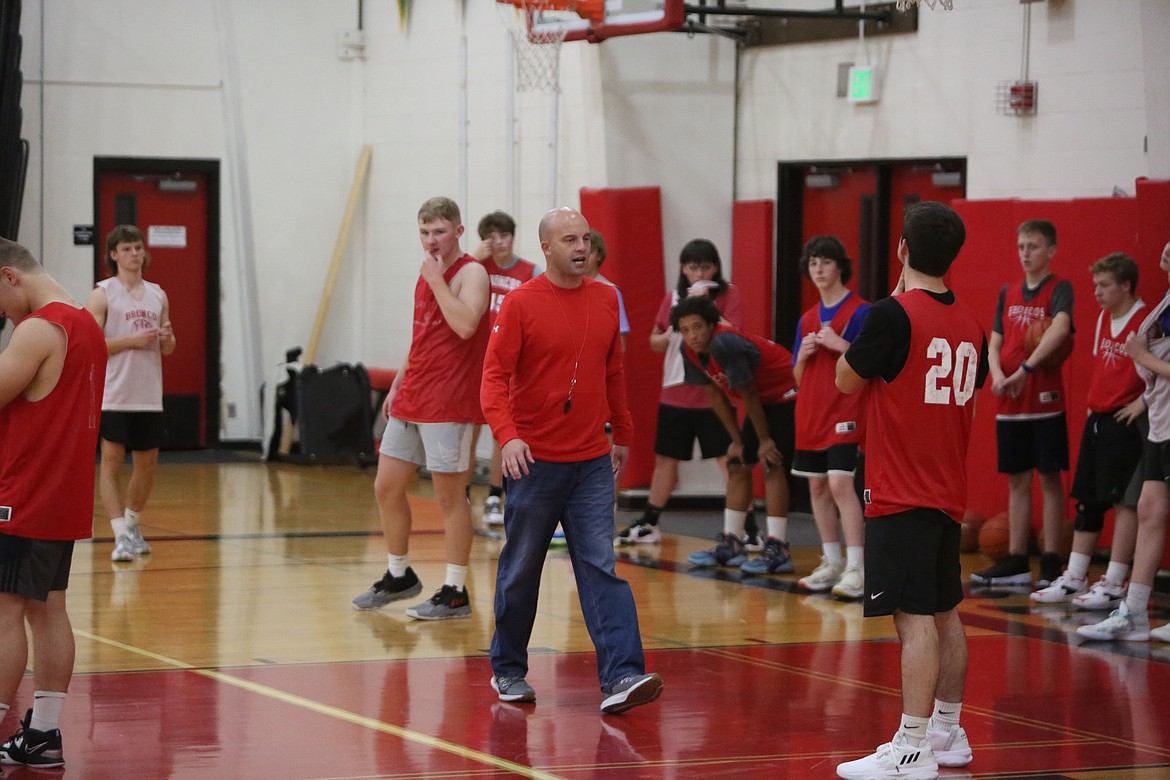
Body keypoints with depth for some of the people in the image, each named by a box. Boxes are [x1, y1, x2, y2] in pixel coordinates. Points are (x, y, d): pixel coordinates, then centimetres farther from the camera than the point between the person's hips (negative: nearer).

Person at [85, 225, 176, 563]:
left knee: (147, 462, 11)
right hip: (114, 395, -5)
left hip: (149, 395, 5)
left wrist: (167, 338, -5)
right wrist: (131, 340, -19)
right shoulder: (103, 294, -3)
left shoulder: (157, 295, 13)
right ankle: (120, 535, -8)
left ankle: (132, 525, 30)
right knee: (111, 462, -7)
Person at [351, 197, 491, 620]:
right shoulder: (428, 272, 14)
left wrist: (436, 279, -21)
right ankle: (398, 576, 27)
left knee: (449, 496, -3)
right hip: (411, 401, 9)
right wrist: (399, 383, 22)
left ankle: (455, 592, 3)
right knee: (386, 488, 11)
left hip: (447, 404, -9)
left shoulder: (471, 273, -11)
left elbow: (465, 325, -28)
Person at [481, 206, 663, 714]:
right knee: (521, 570, 8)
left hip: (593, 462, 3)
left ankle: (621, 677, -15)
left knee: (602, 568, -6)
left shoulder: (606, 300, 7)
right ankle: (508, 671, 25)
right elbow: (495, 375, -11)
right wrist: (507, 435, -25)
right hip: (533, 461, -3)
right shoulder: (521, 302, -7)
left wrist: (622, 434, 22)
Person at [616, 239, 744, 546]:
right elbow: (655, 341, 15)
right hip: (675, 391, 5)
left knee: (727, 458, -8)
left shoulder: (729, 295, -4)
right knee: (666, 458, 14)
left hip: (714, 393, -5)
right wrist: (670, 335, -6)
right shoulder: (674, 298, 9)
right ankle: (648, 524, 26)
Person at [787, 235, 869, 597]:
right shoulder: (807, 319, 14)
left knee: (840, 484, -17)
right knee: (817, 487, 9)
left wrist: (840, 345, -20)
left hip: (844, 414, -7)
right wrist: (803, 354, -3)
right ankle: (832, 564, 19)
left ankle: (856, 569, -19)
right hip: (810, 414, 7)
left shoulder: (861, 311, -6)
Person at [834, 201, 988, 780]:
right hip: (949, 494, 8)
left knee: (915, 618, -10)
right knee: (945, 613, 16)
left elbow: (847, 380, -3)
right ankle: (948, 733, 26)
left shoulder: (893, 314, -15)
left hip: (900, 495, -8)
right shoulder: (969, 325, 7)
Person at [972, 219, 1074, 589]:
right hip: (1010, 403, 6)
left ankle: (1051, 563, 3)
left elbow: (1060, 327, -24)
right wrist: (997, 374, -8)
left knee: (1049, 478, -1)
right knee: (1017, 480, 10)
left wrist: (1026, 369, -28)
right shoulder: (1008, 293, 13)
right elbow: (995, 342, 12)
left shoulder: (1059, 289, -6)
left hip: (1045, 400, -6)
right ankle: (1016, 562, 15)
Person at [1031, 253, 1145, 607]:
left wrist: (1143, 401, -17)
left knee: (1123, 500, -4)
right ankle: (1074, 578, 17)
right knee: (1087, 501, 11)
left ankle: (1114, 585, 0)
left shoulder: (1145, 322, -14)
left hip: (1126, 422, -9)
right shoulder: (1104, 318, 13)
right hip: (1097, 418, 9)